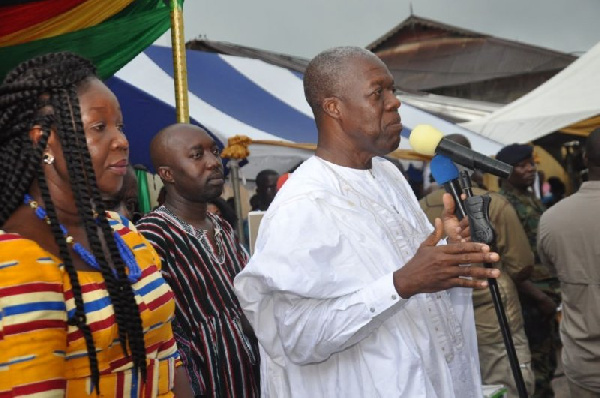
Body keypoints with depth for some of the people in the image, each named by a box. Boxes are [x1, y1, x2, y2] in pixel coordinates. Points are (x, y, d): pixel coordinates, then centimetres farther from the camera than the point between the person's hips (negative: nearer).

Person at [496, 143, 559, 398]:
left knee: (547, 362, 17)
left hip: (547, 294, 9)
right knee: (536, 366, -1)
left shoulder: (533, 199, 14)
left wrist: (553, 290, 13)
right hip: (529, 298, -9)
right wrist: (539, 297, -19)